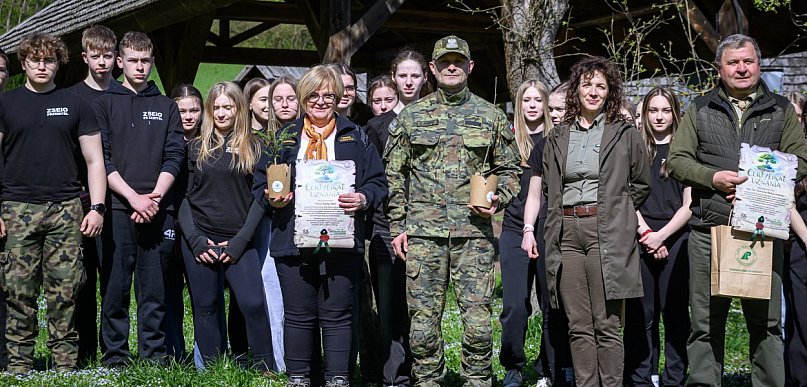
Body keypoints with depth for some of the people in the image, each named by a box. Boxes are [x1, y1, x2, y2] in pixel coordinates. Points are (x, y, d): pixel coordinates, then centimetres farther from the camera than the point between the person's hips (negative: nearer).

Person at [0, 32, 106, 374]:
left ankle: (65, 364, 5)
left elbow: (94, 161, 11)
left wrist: (97, 208, 0)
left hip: (66, 208, 0)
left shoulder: (75, 105, 12)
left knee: (64, 292, -1)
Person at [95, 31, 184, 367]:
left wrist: (155, 196, -8)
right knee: (116, 286, -2)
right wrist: (133, 197, -10)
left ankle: (154, 354, 7)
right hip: (118, 207, -2)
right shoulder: (104, 104, 9)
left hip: (158, 209, 2)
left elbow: (173, 157, 8)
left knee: (154, 287, 2)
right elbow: (101, 159, 0)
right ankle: (115, 357, 4)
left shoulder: (167, 107, 16)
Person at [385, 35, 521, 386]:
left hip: (474, 231, 0)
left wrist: (497, 201, -4)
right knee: (423, 320, 2)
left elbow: (509, 170, 15)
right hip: (423, 231, 0)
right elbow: (394, 175, 9)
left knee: (478, 320, -4)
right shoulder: (411, 116, 9)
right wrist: (398, 226, 3)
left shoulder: (490, 116, 9)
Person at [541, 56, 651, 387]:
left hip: (607, 233, -3)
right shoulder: (558, 138, 14)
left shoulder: (625, 134, 5)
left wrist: (614, 211, 7)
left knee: (607, 325, -5)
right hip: (566, 232, 4)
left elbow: (641, 183, 12)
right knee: (578, 326, 4)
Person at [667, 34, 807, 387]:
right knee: (706, 324, 4)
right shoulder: (700, 110, 12)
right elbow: (677, 160, 6)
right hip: (709, 229, 0)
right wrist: (714, 178, -11)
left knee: (766, 322, 4)